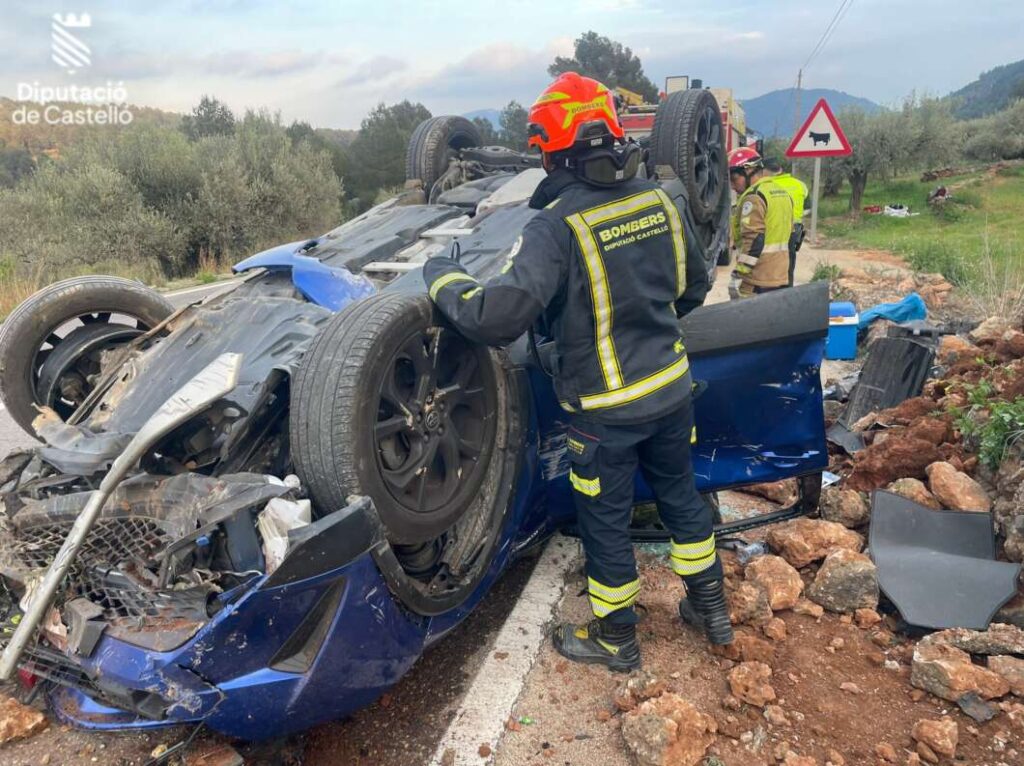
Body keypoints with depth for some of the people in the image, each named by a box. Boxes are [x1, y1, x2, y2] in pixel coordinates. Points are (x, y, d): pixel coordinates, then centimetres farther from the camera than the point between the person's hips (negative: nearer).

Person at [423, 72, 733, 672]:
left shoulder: (557, 226, -23)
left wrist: (444, 279, -12)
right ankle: (711, 607, 43)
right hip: (672, 387, 6)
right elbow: (694, 288, 11)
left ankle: (615, 638, 34)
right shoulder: (658, 200, -2)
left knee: (606, 522, 13)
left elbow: (500, 316, -30)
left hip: (607, 408, -6)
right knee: (680, 493, 25)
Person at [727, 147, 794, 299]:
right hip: (781, 277, 9)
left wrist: (738, 275, -20)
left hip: (757, 281, -9)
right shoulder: (783, 193, 16)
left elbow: (753, 240, -22)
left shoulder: (754, 197, -15)